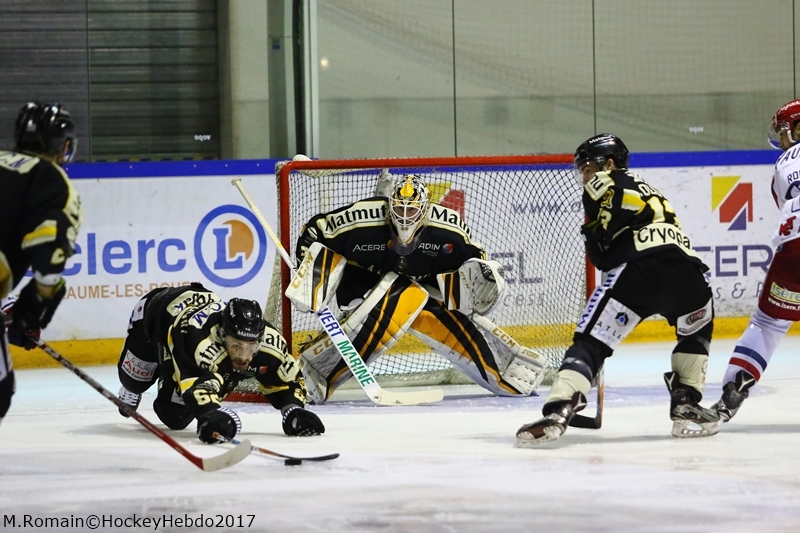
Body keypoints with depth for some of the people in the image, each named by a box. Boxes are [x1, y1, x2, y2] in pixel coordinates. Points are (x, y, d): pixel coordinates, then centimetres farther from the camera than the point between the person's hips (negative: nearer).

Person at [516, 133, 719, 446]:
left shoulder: (605, 183, 18)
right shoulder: (650, 191, 38)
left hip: (639, 268, -6)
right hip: (688, 272, 6)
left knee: (590, 341, -4)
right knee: (696, 332, 35)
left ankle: (557, 412, -22)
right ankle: (686, 406, 23)